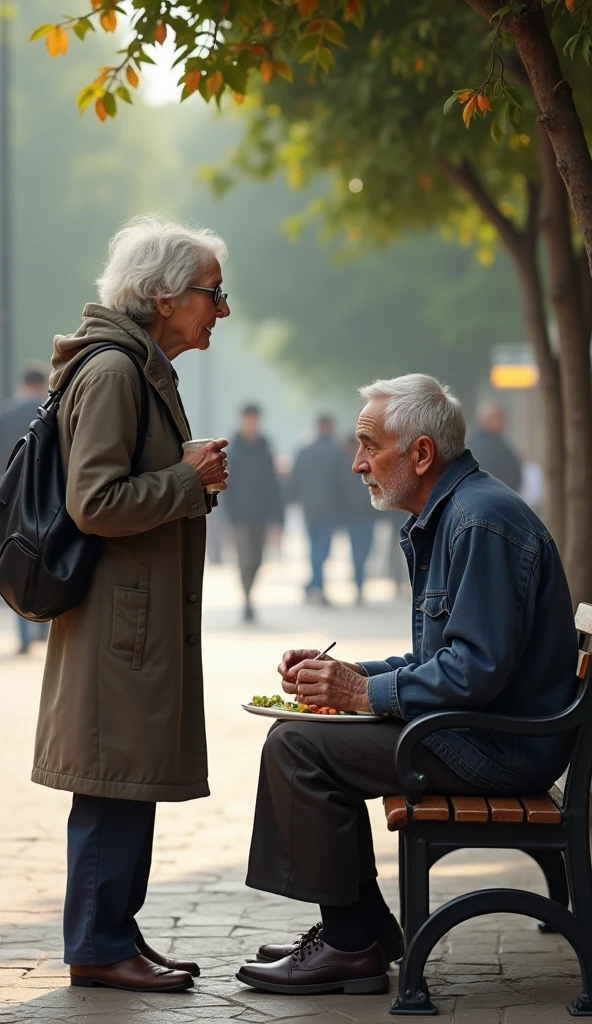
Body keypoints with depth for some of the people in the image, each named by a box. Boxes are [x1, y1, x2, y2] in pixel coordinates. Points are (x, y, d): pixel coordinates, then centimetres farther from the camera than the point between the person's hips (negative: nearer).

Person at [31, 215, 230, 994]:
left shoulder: (146, 371, 17)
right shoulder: (111, 373, -15)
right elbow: (94, 503, -21)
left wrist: (195, 478, 13)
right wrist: (191, 480, -14)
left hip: (144, 613, 10)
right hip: (119, 617, -10)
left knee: (132, 780, 13)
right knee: (115, 782, -6)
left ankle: (117, 935, 19)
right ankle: (98, 949, 0)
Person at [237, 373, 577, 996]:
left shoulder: (481, 522, -19)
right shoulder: (443, 518, 16)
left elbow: (478, 668, -25)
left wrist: (366, 693, -17)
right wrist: (344, 676, 8)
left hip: (502, 746, -11)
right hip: (480, 734, 11)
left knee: (297, 747, -15)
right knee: (302, 734, 16)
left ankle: (353, 945, -7)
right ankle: (364, 926, 15)